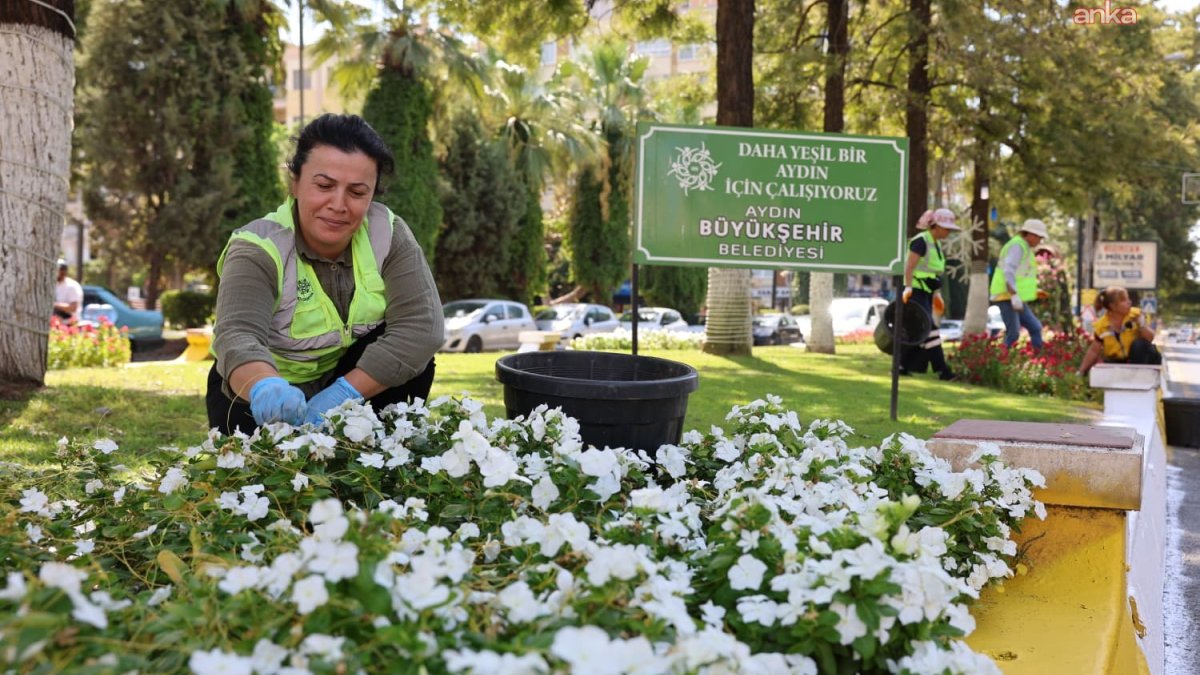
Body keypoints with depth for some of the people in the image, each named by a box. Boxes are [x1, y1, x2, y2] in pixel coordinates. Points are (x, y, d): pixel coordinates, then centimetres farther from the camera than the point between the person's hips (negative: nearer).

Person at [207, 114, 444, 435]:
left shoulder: (388, 234, -15)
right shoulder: (257, 250, -22)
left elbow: (422, 325, -26)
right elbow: (237, 335, -39)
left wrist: (344, 393, -35)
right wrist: (265, 387, -62)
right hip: (272, 404, -2)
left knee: (412, 355, -23)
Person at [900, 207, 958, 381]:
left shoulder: (936, 244, 16)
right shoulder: (921, 241, -13)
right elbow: (909, 268, -19)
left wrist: (937, 294, 20)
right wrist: (908, 289, -26)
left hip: (926, 293, 10)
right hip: (916, 291, -10)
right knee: (929, 330, -11)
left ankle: (903, 367, 14)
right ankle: (942, 370, -12)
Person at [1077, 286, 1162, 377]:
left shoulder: (1136, 315, -10)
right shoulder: (1101, 326, -7)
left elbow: (1150, 338, -10)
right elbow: (1094, 351, 2)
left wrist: (1141, 325, -29)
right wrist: (1081, 372, -1)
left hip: (1138, 358, 0)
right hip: (1118, 362, 0)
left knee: (1139, 344, -32)